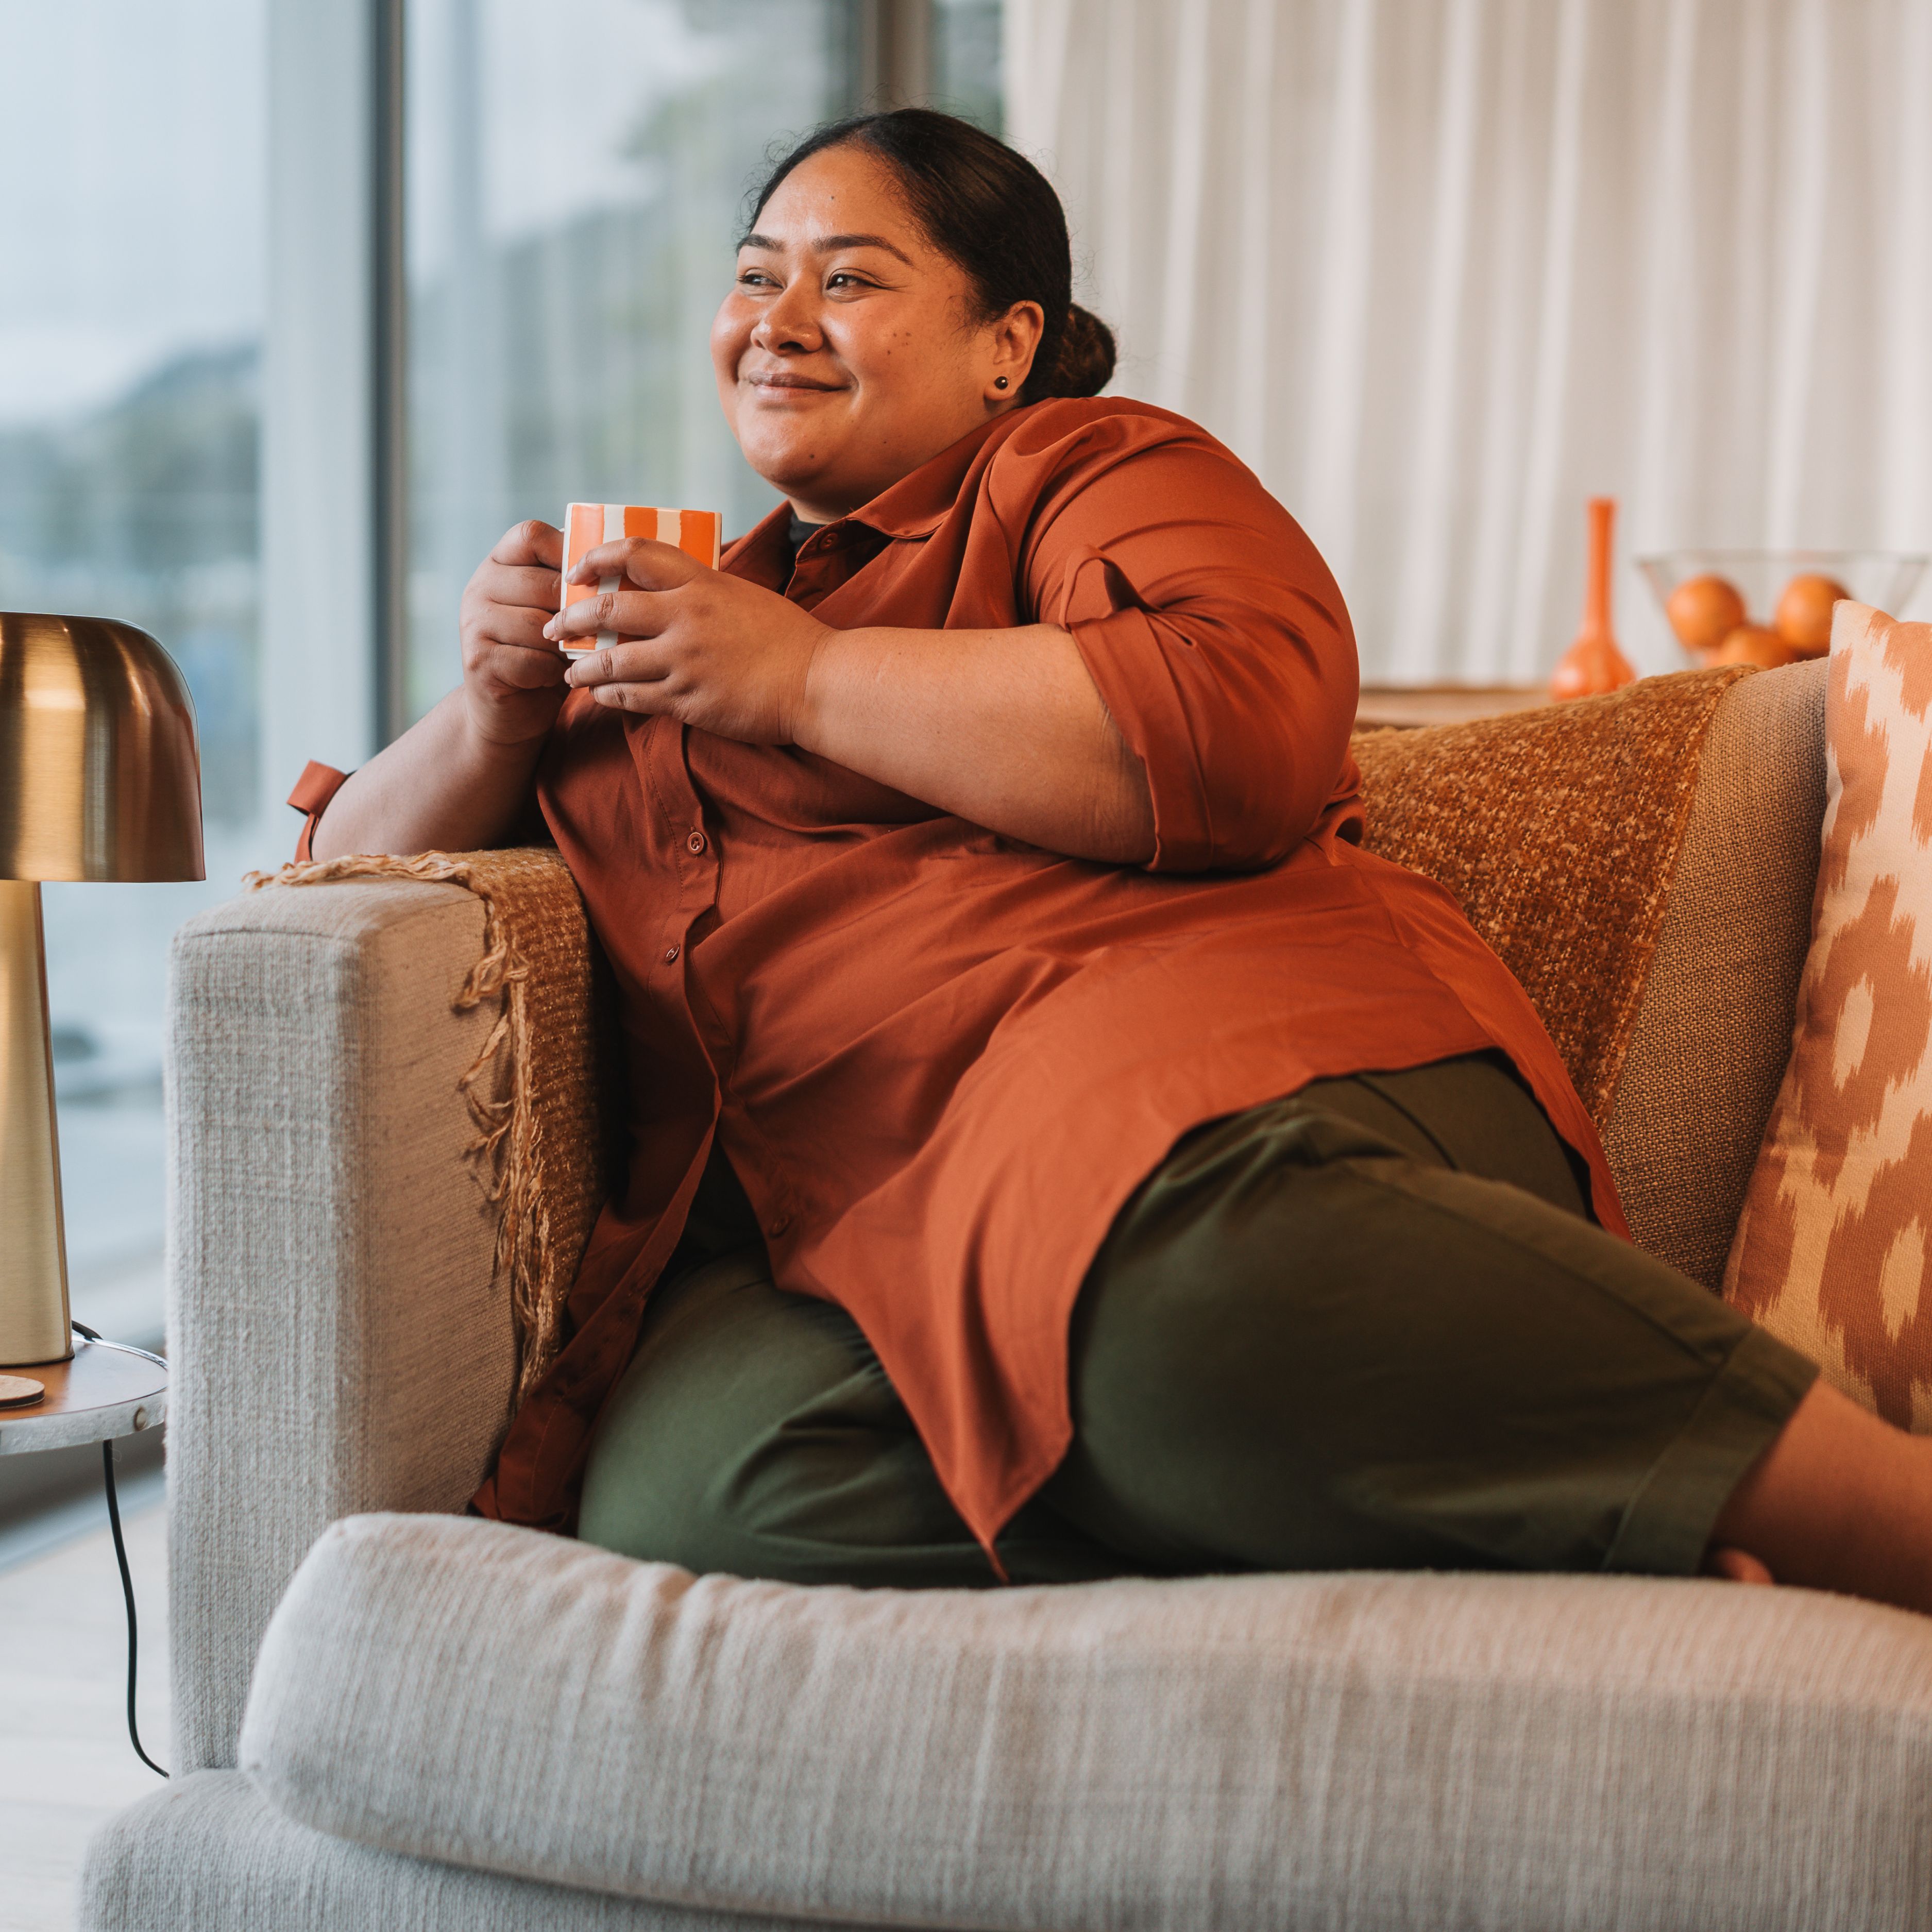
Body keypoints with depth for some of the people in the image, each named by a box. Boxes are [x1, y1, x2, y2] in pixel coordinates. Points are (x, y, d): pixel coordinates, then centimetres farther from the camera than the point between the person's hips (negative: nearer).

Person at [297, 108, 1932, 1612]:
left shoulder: (1090, 469, 16)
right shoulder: (693, 605, 33)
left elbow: (1248, 729, -8)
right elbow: (354, 870, 34)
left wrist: (804, 678, -1)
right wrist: (495, 711, 13)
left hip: (1184, 1032, -4)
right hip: (842, 1226, 5)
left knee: (1199, 1267, -42)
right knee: (687, 1484, -32)